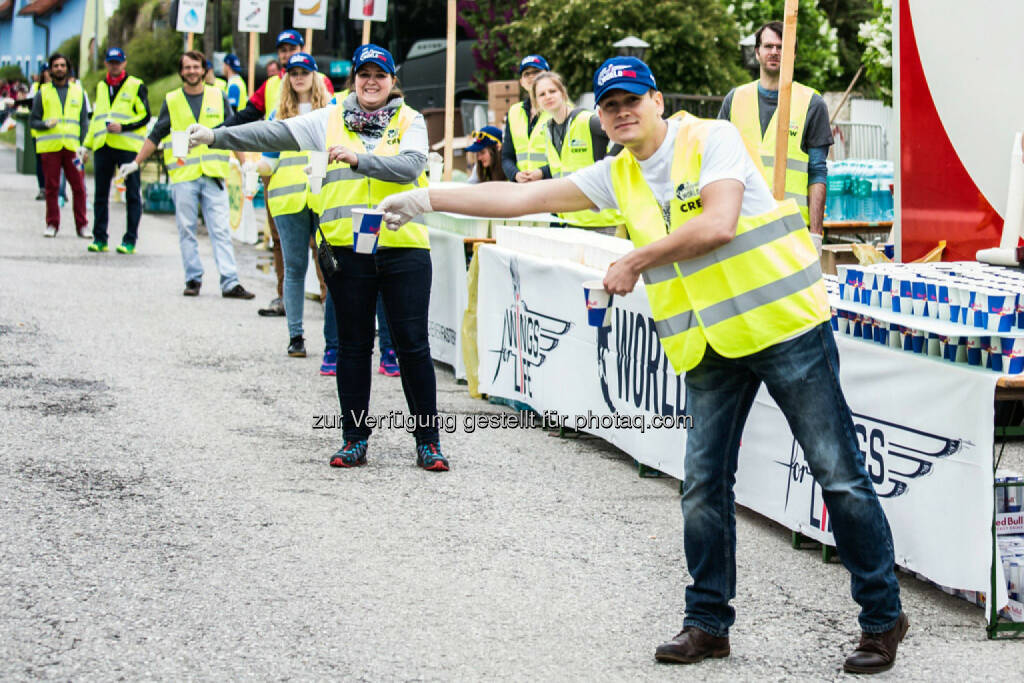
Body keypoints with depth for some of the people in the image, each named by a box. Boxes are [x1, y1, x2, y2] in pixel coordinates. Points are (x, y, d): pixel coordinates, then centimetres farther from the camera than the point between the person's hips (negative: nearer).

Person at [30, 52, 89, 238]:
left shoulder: (78, 92, 13)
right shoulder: (43, 92, 9)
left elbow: (84, 121, 12)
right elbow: (33, 121, 8)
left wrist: (83, 146, 2)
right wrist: (46, 124, -14)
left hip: (72, 146, 1)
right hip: (49, 146, -1)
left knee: (78, 186, -5)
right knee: (51, 186, -1)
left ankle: (82, 225, 2)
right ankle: (52, 224, 8)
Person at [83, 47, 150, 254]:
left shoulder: (136, 86, 2)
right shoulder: (101, 87, 19)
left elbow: (145, 116, -3)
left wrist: (123, 126, -16)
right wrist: (87, 145, 20)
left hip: (128, 146, -5)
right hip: (103, 146, 5)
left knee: (132, 194, -3)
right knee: (101, 194, 5)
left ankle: (130, 240, 0)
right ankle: (99, 238, 11)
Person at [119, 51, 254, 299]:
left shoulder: (218, 97, 10)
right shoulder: (171, 101, 9)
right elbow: (155, 136, 14)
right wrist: (135, 163, 12)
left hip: (213, 175, 0)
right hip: (183, 176, 1)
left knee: (220, 230, -5)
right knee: (186, 230, 2)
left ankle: (230, 283, -8)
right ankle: (193, 279, 10)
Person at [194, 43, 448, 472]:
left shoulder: (410, 121, 6)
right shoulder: (332, 120, 11)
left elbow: (411, 166, -12)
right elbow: (278, 133, 4)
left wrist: (359, 158, -25)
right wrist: (216, 137, -4)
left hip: (404, 248, -2)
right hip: (347, 248, 2)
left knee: (413, 345, -1)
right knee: (353, 345, 7)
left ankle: (428, 441, 7)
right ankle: (354, 439, 16)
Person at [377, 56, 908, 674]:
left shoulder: (712, 139, -8)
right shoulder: (618, 177, 10)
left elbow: (719, 224, -22)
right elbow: (521, 197, 11)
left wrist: (635, 261, -13)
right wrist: (426, 200, 9)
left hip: (781, 323, -6)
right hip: (711, 348, 6)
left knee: (839, 473, -2)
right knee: (704, 486, 6)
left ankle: (882, 618, 6)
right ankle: (709, 622, 18)